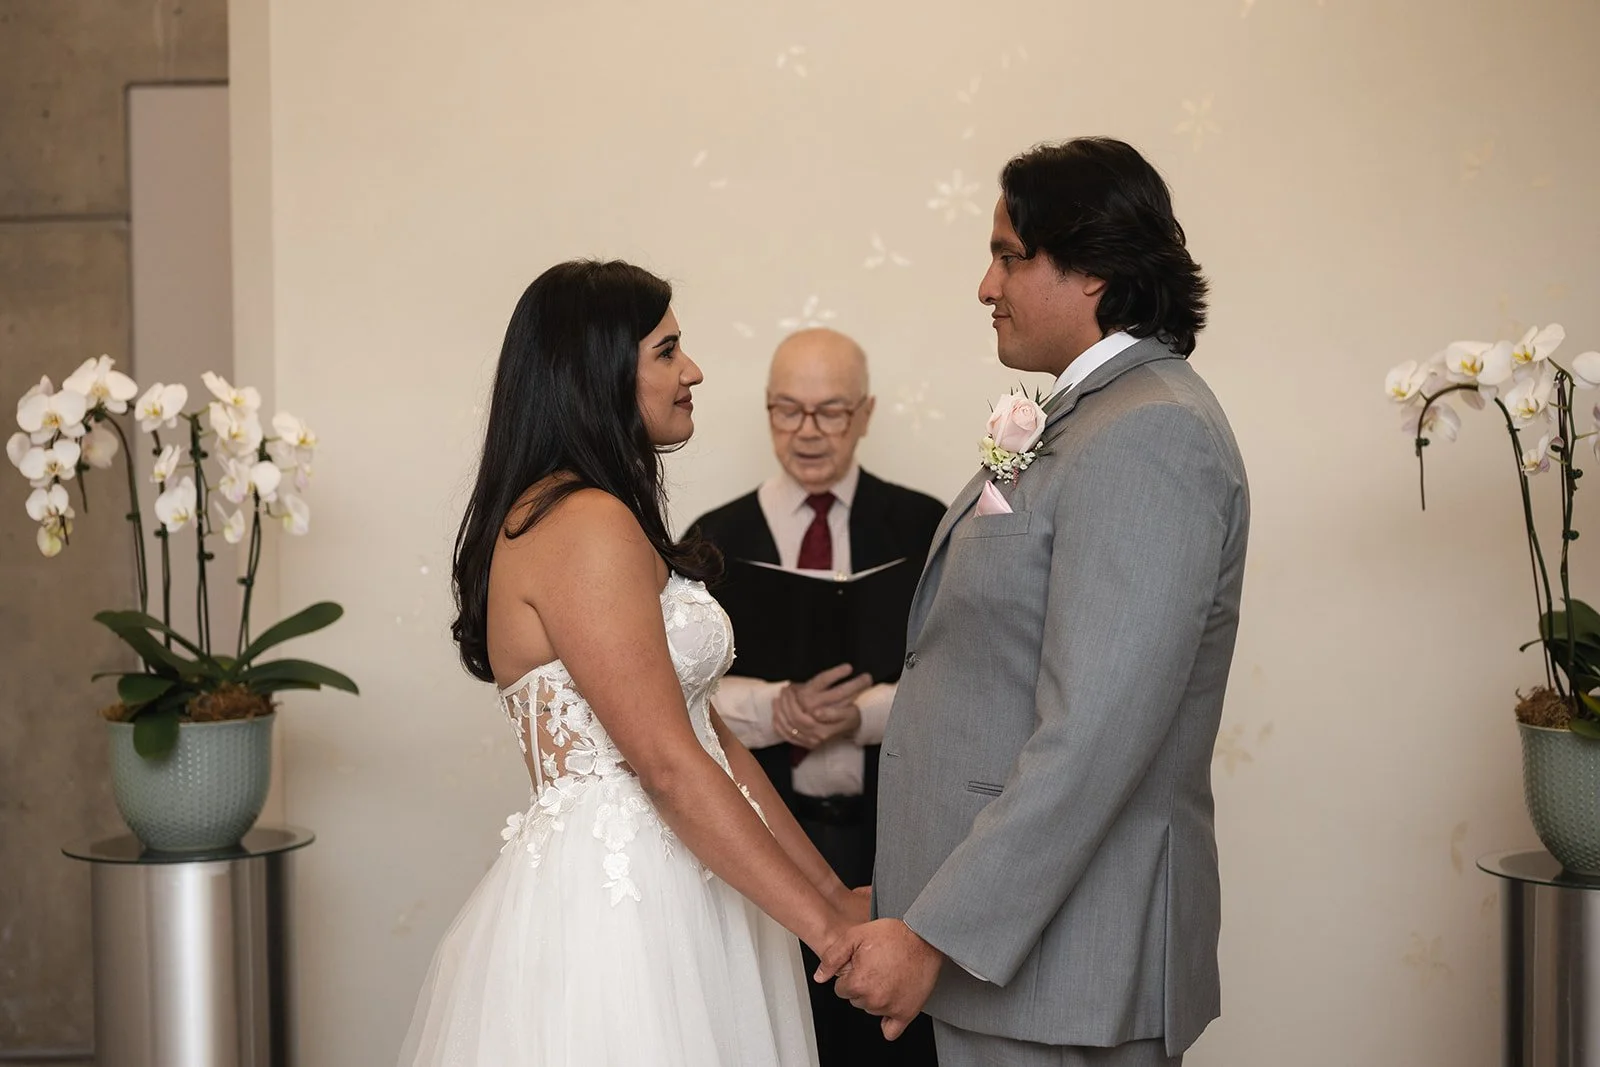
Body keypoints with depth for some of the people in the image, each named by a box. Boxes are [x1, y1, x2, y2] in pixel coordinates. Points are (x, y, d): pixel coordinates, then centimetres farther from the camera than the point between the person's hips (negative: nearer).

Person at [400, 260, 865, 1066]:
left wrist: (833, 891, 9)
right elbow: (669, 764, -19)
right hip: (615, 902, -9)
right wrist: (825, 924, -16)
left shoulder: (605, 522, 15)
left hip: (657, 894, 9)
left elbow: (708, 731, 12)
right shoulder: (584, 526, -15)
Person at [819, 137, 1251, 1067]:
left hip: (1059, 954, -9)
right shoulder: (1088, 419, 13)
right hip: (1006, 919, 9)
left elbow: (1094, 736, -25)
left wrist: (935, 937, -23)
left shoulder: (1151, 436, -19)